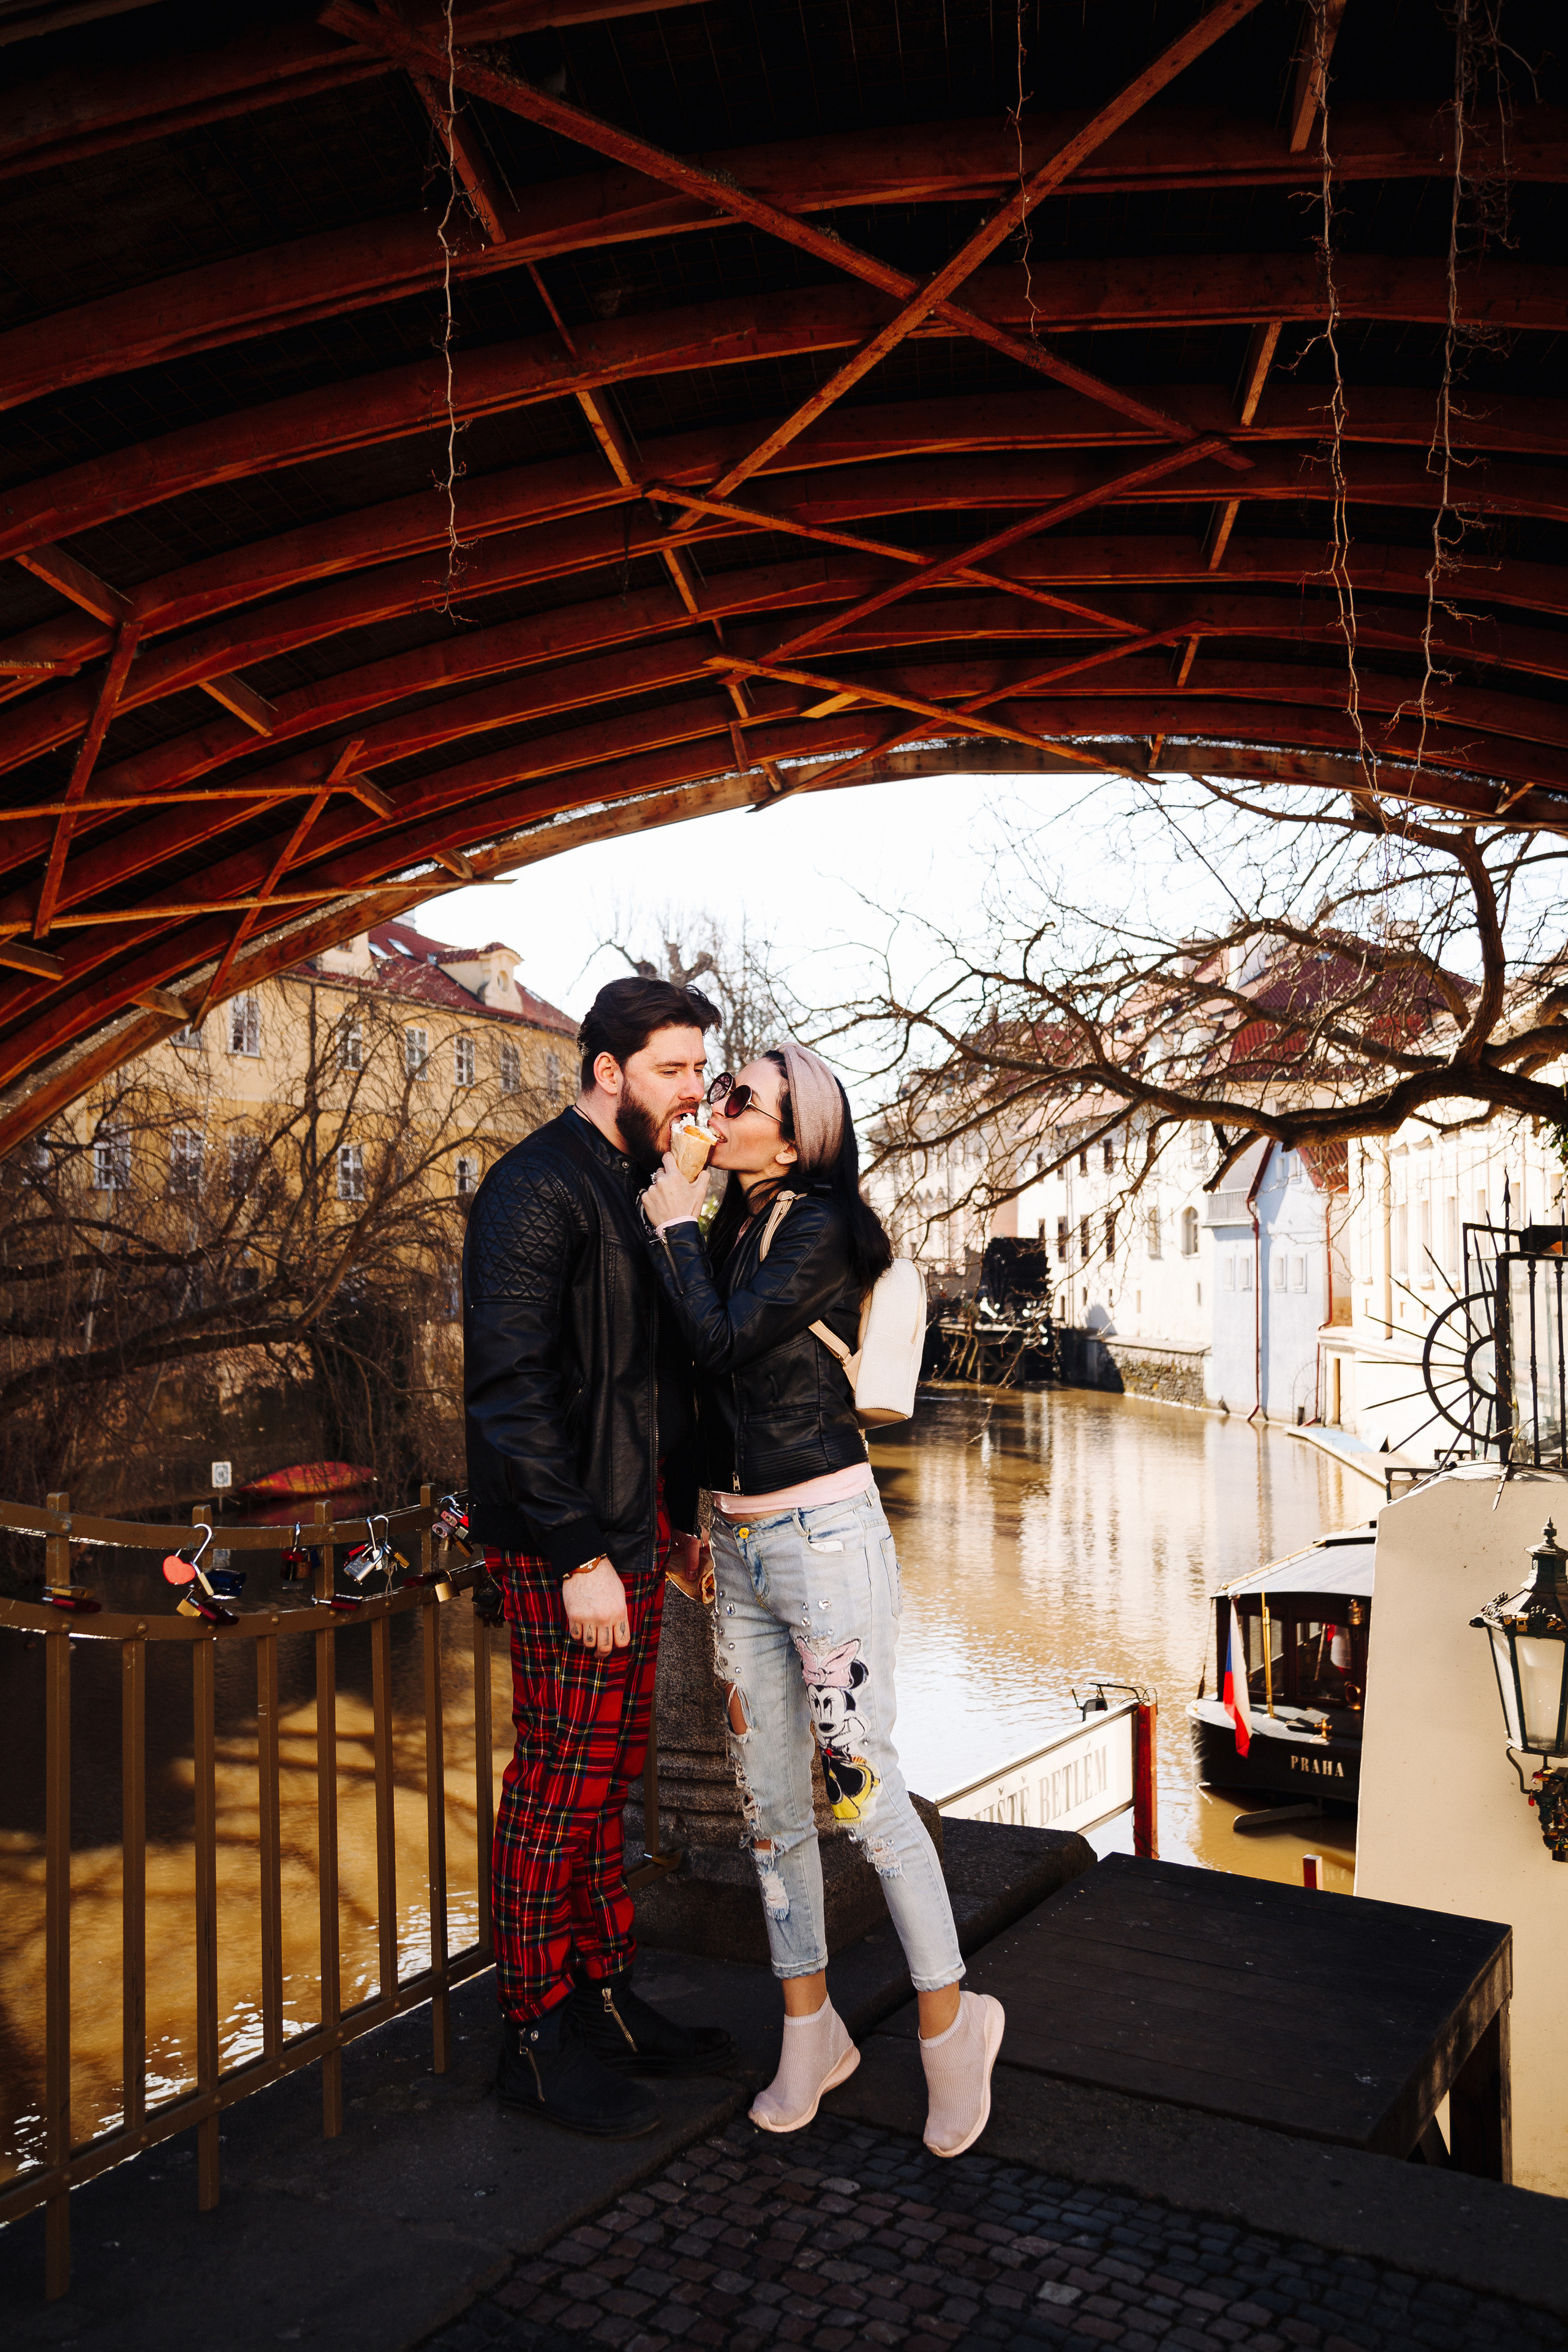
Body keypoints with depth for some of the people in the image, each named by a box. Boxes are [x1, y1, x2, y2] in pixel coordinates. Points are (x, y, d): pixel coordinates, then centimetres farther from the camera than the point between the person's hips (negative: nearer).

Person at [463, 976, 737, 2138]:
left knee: (612, 1778, 16)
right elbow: (511, 1386, -20)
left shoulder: (642, 1186, 15)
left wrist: (682, 1515, 19)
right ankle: (539, 2034, 16)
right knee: (561, 1786, 1)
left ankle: (608, 1997, 29)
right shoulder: (536, 1189, -14)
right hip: (565, 1541, -9)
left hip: (637, 1529, 9)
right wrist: (578, 1552, -21)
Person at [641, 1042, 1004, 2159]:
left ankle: (950, 2019, 18)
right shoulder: (732, 1230, 11)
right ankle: (810, 2029, 27)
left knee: (863, 1789, -2)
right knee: (770, 1799, 12)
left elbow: (726, 1342, -20)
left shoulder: (820, 1227, -12)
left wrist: (676, 1227, -8)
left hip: (823, 1533, -8)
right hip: (741, 1540, 8)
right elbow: (706, 1374, 13)